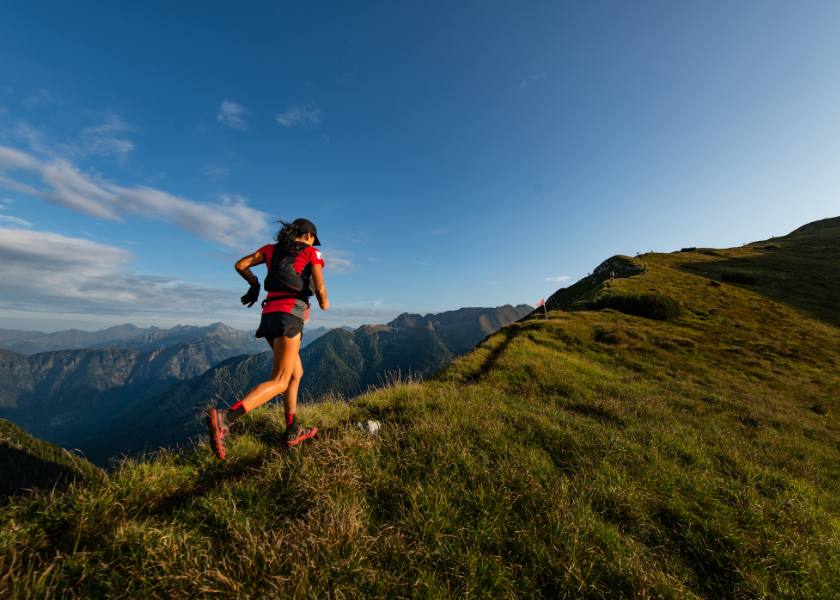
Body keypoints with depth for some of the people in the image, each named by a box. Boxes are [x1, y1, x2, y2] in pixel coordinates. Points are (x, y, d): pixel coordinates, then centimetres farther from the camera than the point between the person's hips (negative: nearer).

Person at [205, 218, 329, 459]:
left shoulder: (272, 248, 20)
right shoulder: (312, 253, 4)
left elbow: (240, 265, 16)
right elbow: (320, 288, -6)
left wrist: (254, 284, 33)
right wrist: (324, 303, 15)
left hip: (269, 316, 7)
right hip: (289, 315, -7)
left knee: (296, 372, 17)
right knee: (279, 382, -8)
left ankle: (293, 430, 19)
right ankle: (225, 418, -27)